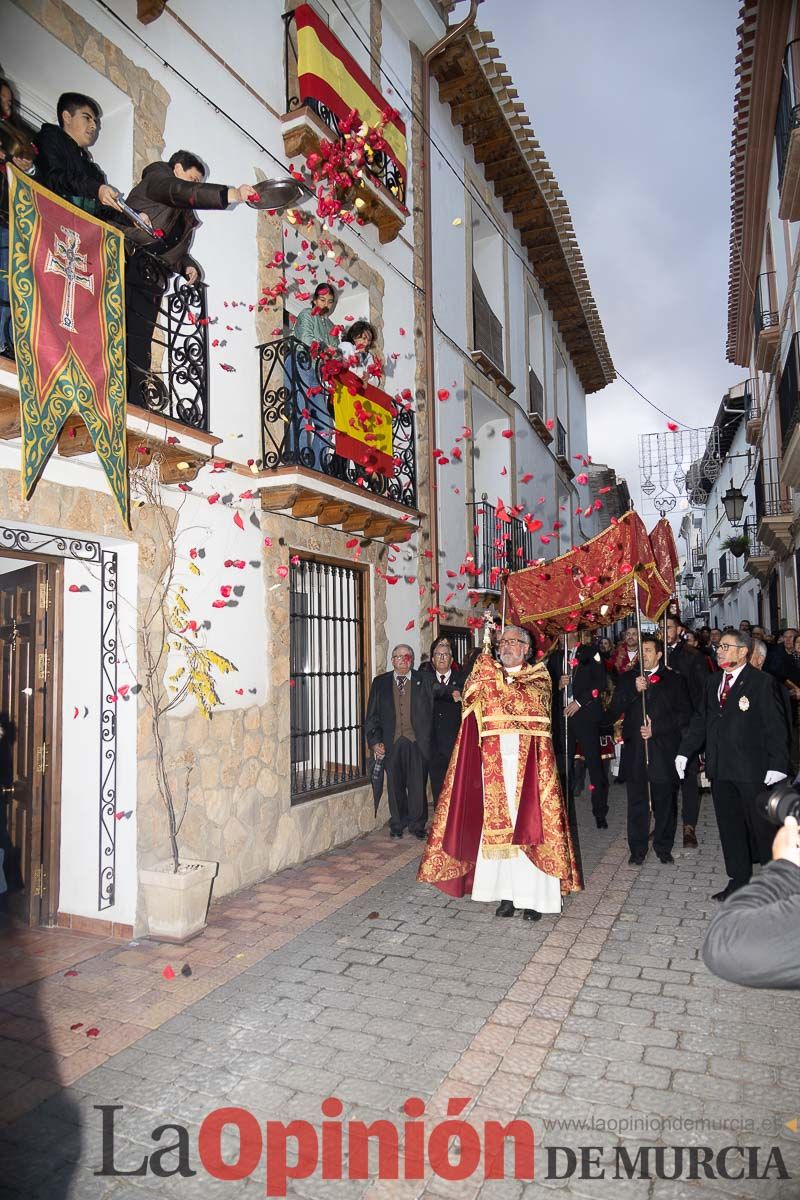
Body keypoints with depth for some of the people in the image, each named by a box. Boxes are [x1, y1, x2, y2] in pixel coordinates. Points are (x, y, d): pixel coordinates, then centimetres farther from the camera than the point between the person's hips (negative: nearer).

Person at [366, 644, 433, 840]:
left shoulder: (425, 679, 7)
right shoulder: (380, 682, 11)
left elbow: (434, 709, 2)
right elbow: (372, 715, 9)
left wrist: (430, 739, -6)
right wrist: (374, 741, -1)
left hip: (417, 742, -1)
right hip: (392, 742, 1)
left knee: (417, 785, 0)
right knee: (395, 785, 7)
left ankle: (417, 825, 16)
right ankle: (397, 824, 22)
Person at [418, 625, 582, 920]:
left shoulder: (539, 675, 7)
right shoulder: (488, 671, 13)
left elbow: (530, 697, -14)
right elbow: (469, 695, -5)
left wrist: (495, 678, -16)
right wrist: (484, 657, -16)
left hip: (528, 761, -2)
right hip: (494, 761, 2)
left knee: (528, 823, -1)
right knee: (497, 825, 3)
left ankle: (532, 895, 9)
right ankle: (506, 892, 14)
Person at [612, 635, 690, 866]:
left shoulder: (674, 680, 3)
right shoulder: (628, 679, 10)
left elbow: (683, 714, -2)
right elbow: (615, 708, 0)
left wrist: (655, 729, -11)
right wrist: (634, 690, -14)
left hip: (663, 750, -1)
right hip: (634, 750, 2)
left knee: (665, 803, 9)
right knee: (637, 804, 6)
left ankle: (663, 848, 24)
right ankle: (637, 850, 17)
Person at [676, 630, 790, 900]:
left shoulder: (761, 682, -8)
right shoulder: (712, 682, 11)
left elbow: (776, 726, -9)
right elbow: (700, 720, 13)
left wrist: (778, 764, -14)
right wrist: (684, 751, 6)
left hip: (752, 769, -6)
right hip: (720, 768, 6)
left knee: (761, 826, 6)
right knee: (729, 827, 12)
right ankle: (738, 880, 24)